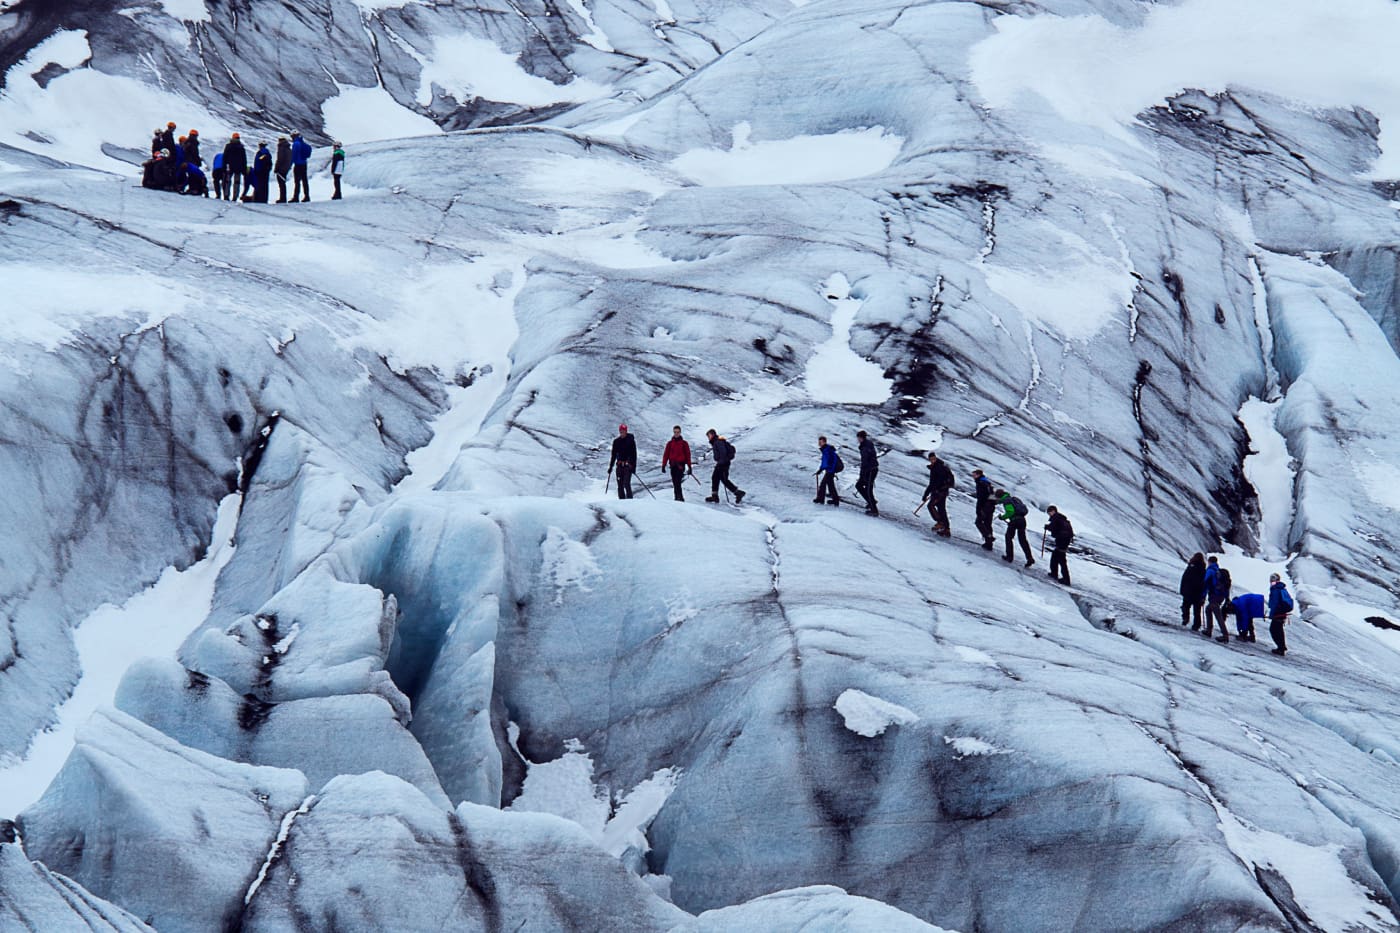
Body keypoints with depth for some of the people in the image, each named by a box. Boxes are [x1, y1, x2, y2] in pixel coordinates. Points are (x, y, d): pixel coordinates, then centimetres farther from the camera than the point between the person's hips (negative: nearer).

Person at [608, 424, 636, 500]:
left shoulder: (631, 440, -1)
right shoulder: (616, 441, 10)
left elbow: (634, 454, -3)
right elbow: (613, 455, 17)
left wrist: (634, 466, -10)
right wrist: (610, 466, 14)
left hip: (628, 465, -4)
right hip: (619, 465, 4)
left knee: (626, 484, -15)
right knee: (620, 485, 2)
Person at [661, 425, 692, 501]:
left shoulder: (684, 443, 4)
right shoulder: (670, 443, 10)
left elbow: (688, 455, 5)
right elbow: (666, 454, 10)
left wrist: (689, 466, 2)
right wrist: (663, 465, 2)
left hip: (680, 465, -3)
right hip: (673, 466, 3)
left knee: (677, 482, -16)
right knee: (675, 483, 4)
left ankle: (679, 497, -19)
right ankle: (678, 498, 9)